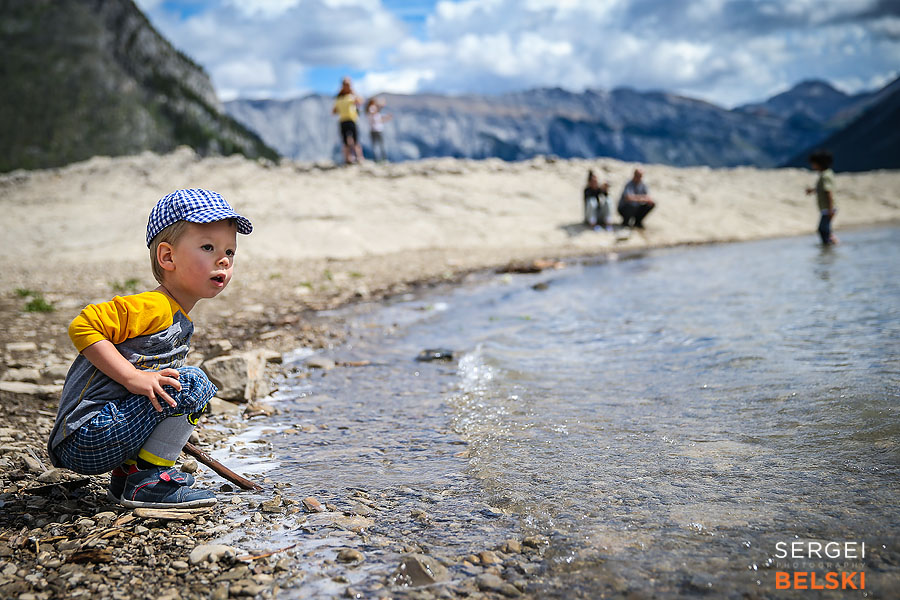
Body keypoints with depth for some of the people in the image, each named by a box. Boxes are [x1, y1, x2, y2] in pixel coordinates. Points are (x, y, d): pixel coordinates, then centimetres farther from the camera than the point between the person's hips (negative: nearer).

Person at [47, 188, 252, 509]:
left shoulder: (180, 320, 15)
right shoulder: (154, 308, -16)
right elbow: (82, 327, -22)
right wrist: (135, 378, -26)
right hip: (87, 439, -10)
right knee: (193, 384, -18)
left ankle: (127, 472, 17)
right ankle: (149, 481, -10)